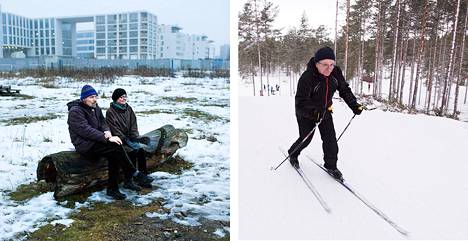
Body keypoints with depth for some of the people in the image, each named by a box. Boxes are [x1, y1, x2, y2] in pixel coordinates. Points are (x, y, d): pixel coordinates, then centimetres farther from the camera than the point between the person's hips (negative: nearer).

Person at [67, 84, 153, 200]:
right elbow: (86, 130, -24)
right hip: (84, 146, -8)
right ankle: (134, 174, -13)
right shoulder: (75, 111, -14)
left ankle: (112, 189, -13)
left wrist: (107, 131, -11)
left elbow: (103, 122, 15)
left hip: (94, 142, 8)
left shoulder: (95, 108, 13)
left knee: (114, 154, -19)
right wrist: (107, 138, -29)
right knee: (117, 147, -25)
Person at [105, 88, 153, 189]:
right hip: (118, 140, -5)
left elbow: (133, 125, 10)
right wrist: (126, 140, -18)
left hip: (129, 138, 5)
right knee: (132, 152, -26)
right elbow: (115, 129, -12)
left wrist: (136, 137, -6)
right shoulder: (110, 112, -6)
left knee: (141, 151, -19)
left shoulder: (128, 109, 12)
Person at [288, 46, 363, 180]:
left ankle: (331, 166, 17)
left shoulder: (335, 73, -16)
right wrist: (314, 112, -49)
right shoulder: (307, 77, -33)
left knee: (330, 139, -1)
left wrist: (354, 105, -10)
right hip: (306, 114, -4)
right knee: (305, 139, 8)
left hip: (325, 111, 4)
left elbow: (344, 90, -1)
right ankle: (292, 154, 39)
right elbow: (301, 102, -34)